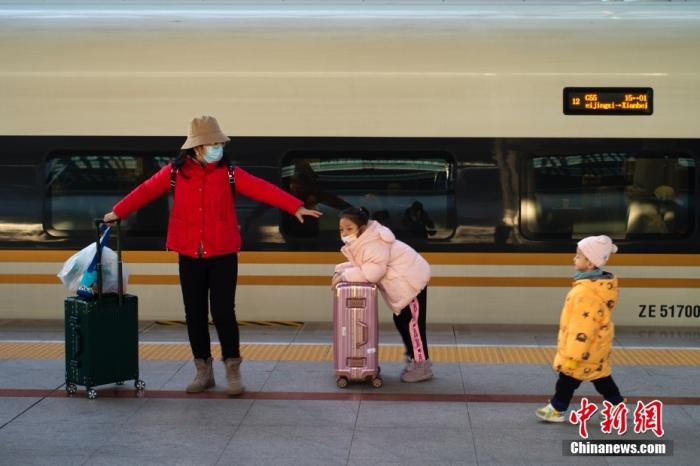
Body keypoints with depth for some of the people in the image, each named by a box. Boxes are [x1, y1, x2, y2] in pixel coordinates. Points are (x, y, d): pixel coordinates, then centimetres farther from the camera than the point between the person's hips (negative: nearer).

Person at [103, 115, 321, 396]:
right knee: (195, 314, 7)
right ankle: (203, 370, 20)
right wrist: (118, 212, 14)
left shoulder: (229, 172, -3)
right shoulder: (175, 172, 0)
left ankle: (233, 370, 11)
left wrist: (295, 207, -21)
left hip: (223, 254, -2)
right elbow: (146, 191, 10)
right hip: (189, 255, 2)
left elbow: (262, 189, -12)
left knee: (223, 312, -3)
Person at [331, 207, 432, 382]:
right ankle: (414, 359, 28)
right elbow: (359, 264, 11)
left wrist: (346, 275, -25)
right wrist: (342, 270, -7)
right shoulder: (360, 242, 5)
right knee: (401, 321, 17)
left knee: (412, 323, -5)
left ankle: (421, 366, 3)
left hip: (412, 279, -11)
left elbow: (374, 271, -32)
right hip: (404, 282, 11)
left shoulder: (374, 243, -27)